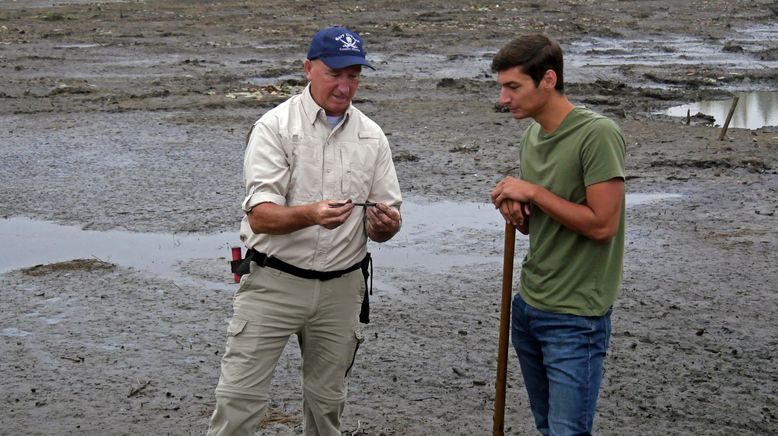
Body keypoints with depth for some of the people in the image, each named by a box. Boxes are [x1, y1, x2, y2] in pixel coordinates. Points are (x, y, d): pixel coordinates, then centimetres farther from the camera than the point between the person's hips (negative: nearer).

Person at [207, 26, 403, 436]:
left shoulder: (372, 137, 6)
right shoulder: (275, 126, -8)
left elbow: (387, 215, 7)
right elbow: (260, 216, -17)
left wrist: (384, 224, -18)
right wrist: (311, 215, -37)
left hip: (341, 288, 4)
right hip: (274, 282, -4)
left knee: (327, 399, 16)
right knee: (240, 398, -4)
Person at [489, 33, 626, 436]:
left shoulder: (598, 135, -17)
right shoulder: (531, 135, 8)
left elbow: (601, 225, -21)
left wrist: (533, 193, -16)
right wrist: (516, 213, -5)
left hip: (575, 318, -8)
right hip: (528, 305, 8)